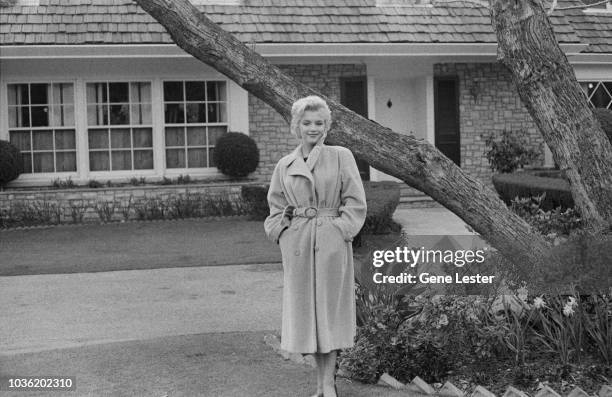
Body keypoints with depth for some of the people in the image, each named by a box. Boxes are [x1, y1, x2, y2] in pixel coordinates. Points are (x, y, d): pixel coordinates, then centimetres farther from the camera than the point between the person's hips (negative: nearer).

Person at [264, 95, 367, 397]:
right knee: (304, 310, 5)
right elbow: (276, 208, 16)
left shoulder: (341, 157, 1)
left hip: (332, 244, -3)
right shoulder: (285, 165, 9)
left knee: (329, 308, -1)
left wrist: (340, 230, -10)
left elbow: (356, 203, -1)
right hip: (297, 245, 3)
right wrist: (282, 233, 0)